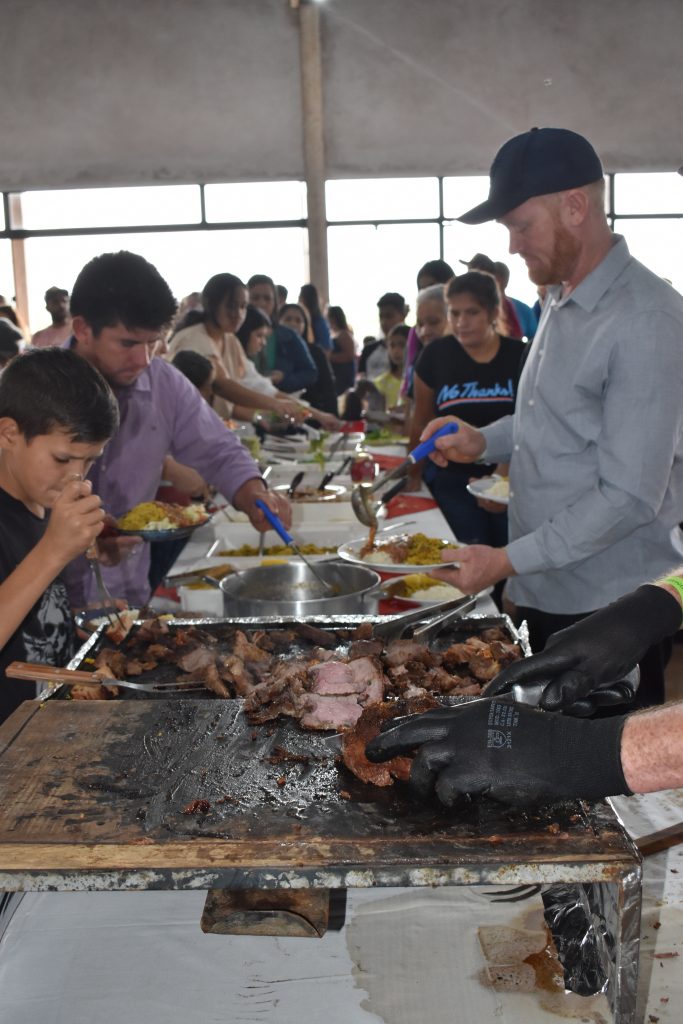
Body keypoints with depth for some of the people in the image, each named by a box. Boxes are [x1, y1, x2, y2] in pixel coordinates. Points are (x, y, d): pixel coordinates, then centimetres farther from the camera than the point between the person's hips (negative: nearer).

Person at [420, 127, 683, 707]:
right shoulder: (561, 300, 11)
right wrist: (483, 442, 5)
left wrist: (508, 561, -20)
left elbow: (630, 497, -21)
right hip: (544, 593, 8)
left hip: (611, 610, -8)